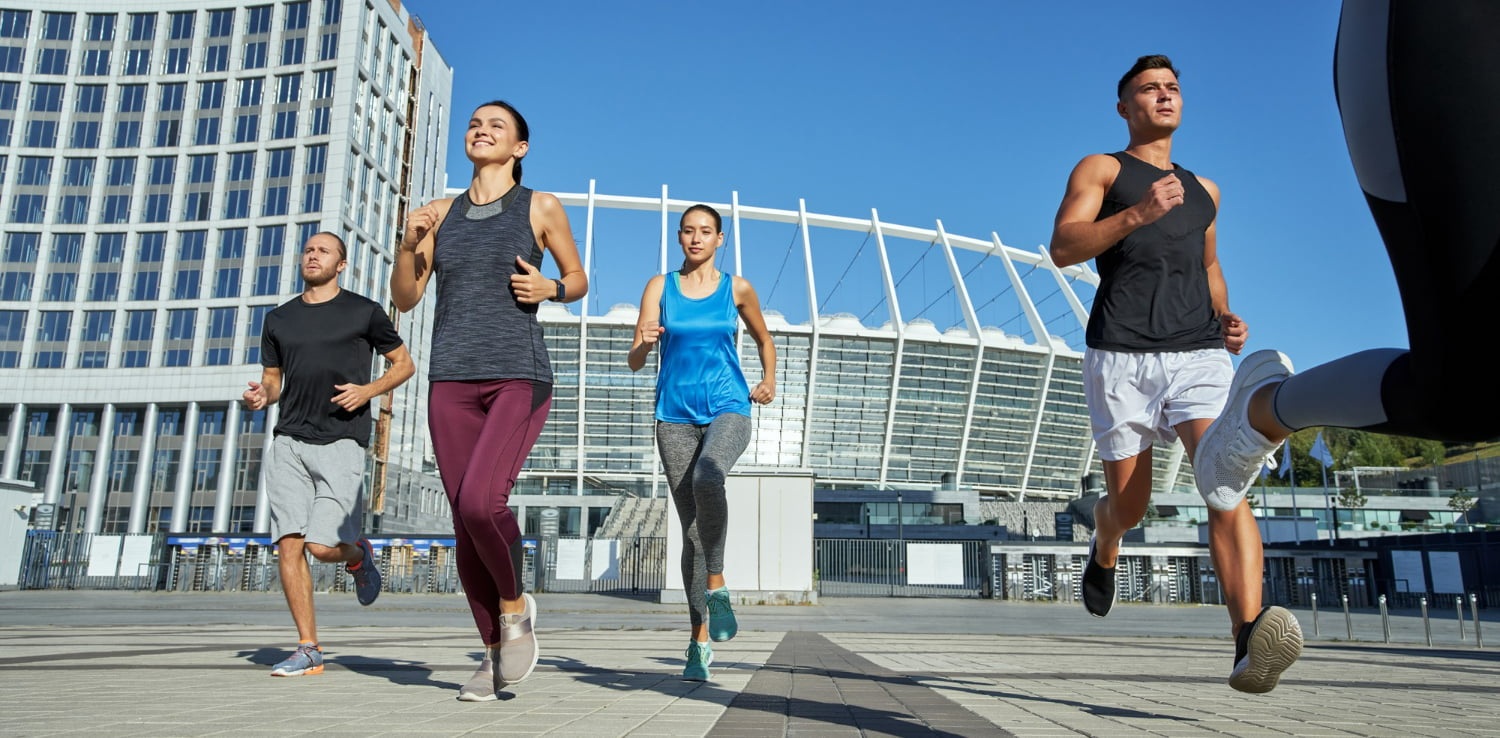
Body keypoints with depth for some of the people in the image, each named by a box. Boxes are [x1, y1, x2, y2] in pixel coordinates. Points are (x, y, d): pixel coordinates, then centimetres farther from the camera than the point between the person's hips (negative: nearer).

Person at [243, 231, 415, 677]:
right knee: (289, 544, -4)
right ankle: (309, 650, 5)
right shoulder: (279, 319, 16)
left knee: (323, 546, -14)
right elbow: (273, 380, 23)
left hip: (341, 442, -4)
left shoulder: (364, 313, 5)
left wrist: (368, 391, -7)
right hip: (289, 441, 4)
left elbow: (404, 364, 11)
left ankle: (358, 556, 23)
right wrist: (261, 397, -1)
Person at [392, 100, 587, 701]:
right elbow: (405, 299, 11)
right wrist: (409, 241, -6)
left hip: (520, 379, -4)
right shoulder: (441, 213, 13)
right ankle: (494, 654, 18)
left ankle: (515, 605, 5)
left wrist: (548, 288, -8)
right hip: (453, 381, 4)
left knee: (480, 503, -24)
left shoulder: (541, 207, 4)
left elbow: (578, 280, 14)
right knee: (468, 526, 3)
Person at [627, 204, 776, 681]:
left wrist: (768, 382, 10)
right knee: (691, 530, 1)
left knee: (707, 479, -35)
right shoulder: (660, 287, 6)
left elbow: (764, 340, 25)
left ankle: (716, 584, -15)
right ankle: (700, 638, 14)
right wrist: (645, 341, -22)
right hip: (675, 416, 1)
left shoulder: (737, 289, 7)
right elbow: (636, 362, 0)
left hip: (727, 410, -1)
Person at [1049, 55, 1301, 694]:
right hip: (1121, 354, -3)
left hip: (1200, 353, 3)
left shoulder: (1203, 190, 27)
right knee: (1128, 505, 3)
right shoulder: (1101, 169, 11)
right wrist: (1138, 213, -19)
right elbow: (1063, 247, -4)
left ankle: (1250, 643, -33)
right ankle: (1103, 553, 39)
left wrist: (1227, 317, 18)